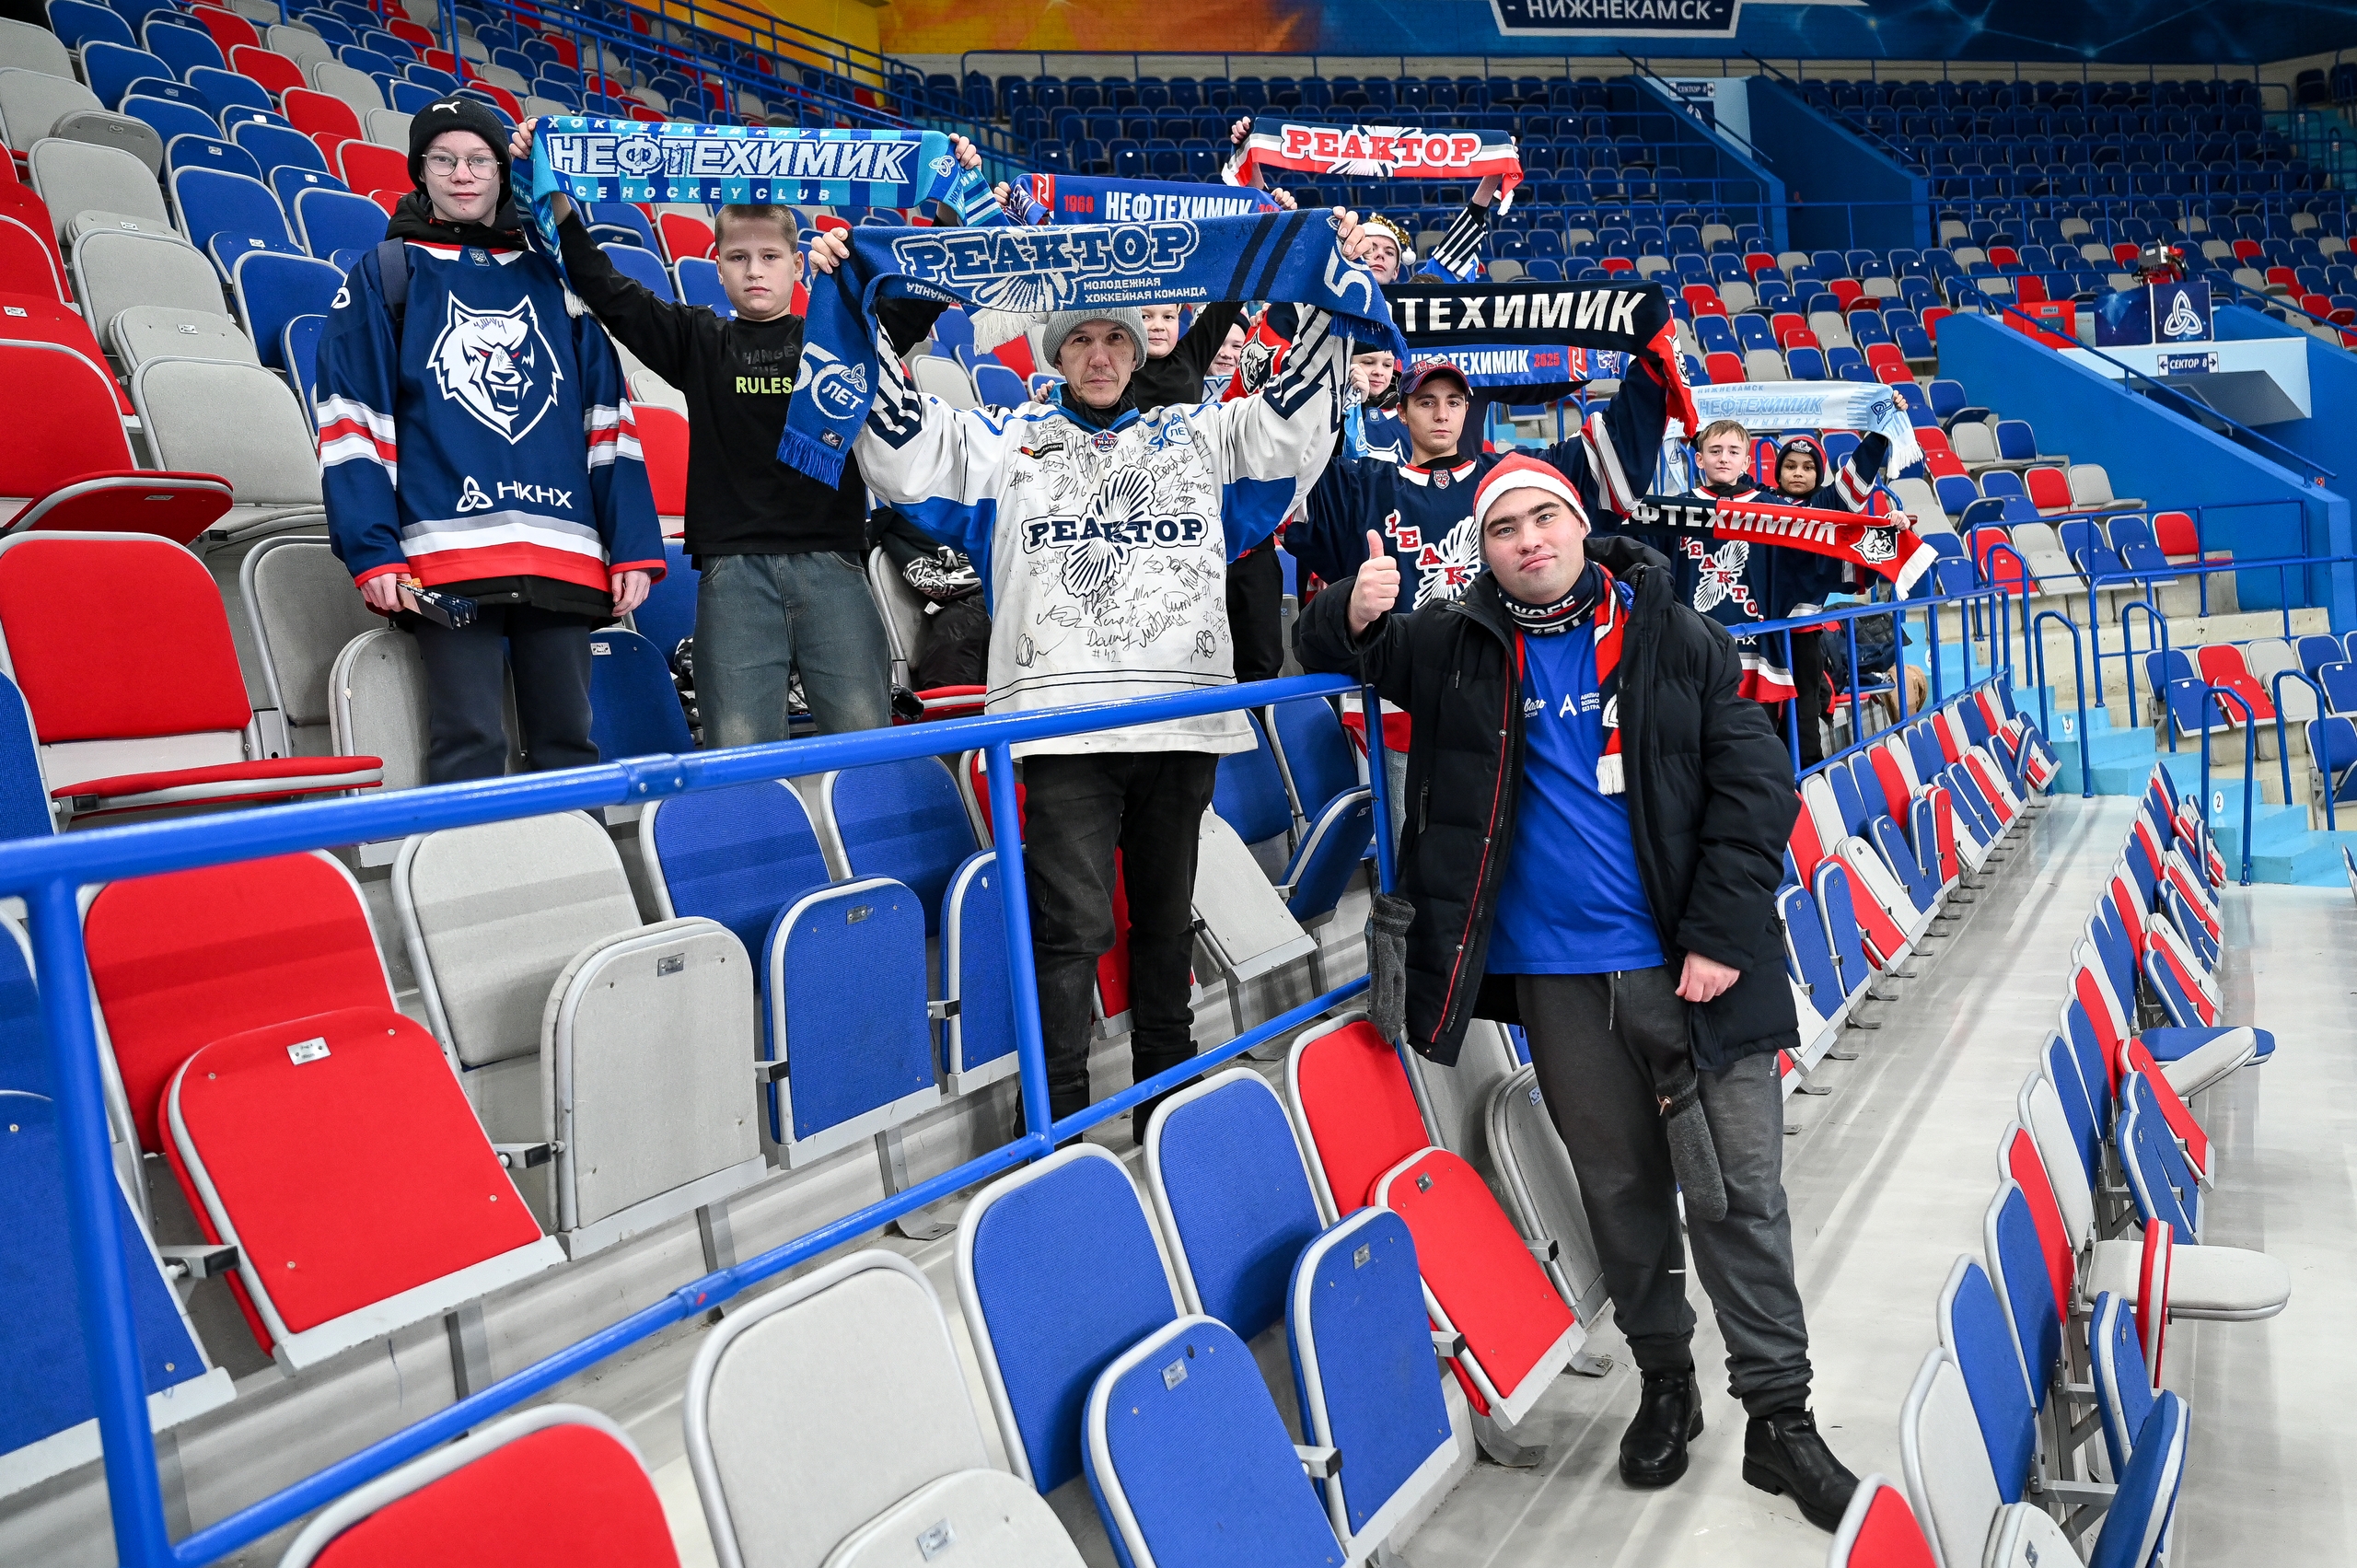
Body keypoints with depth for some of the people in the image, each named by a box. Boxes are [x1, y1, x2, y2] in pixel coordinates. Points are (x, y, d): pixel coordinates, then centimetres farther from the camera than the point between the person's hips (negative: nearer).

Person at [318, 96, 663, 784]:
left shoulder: (554, 279, 18)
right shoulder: (383, 276, 11)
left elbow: (609, 421, 14)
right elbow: (349, 423, 4)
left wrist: (634, 547, 5)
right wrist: (372, 552, -8)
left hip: (564, 560, 3)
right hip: (448, 558, -3)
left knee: (568, 745, 6)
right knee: (468, 747, -7)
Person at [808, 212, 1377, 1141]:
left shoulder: (1199, 436, 18)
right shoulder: (1007, 441, 14)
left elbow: (1298, 414, 18)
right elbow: (900, 439, 7)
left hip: (1183, 717, 3)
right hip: (1062, 722, -2)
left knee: (1167, 919, 13)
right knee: (1072, 925, -7)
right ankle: (1059, 1124, 1)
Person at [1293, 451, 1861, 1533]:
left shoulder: (1674, 639, 0)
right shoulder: (1458, 645, 5)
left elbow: (1753, 785, -3)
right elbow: (1330, 655, 14)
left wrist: (1720, 934, -11)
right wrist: (1353, 615, -11)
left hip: (1693, 966, -1)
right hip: (1558, 979, 2)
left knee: (1742, 1195, 4)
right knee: (1621, 1192, 14)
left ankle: (1780, 1418, 18)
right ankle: (1665, 1384, 33)